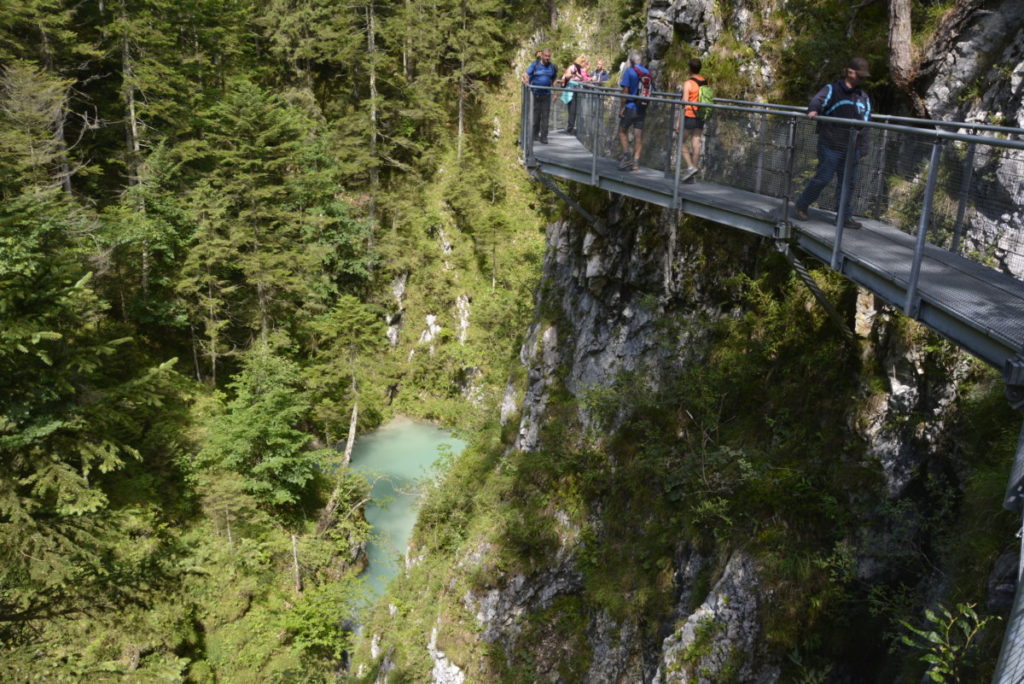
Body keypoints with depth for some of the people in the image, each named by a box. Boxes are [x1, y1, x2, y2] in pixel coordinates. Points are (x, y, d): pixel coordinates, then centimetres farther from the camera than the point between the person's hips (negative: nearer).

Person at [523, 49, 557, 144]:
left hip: (547, 94, 2)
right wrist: (526, 79, -30)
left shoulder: (552, 67, 6)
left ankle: (543, 137, -2)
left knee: (545, 116, -3)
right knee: (536, 115, 7)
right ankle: (535, 134, 21)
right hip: (536, 93, -1)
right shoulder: (535, 64, -2)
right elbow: (526, 74, -10)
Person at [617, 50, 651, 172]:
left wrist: (622, 107, -9)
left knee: (623, 131, 9)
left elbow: (625, 91, -13)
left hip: (630, 107, -5)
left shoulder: (629, 71, -8)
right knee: (638, 135, 6)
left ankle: (626, 155, -5)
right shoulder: (647, 73, 8)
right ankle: (636, 161, 5)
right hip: (642, 108, 5)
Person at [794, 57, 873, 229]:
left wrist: (863, 149, 12)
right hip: (831, 145, -6)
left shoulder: (863, 97, 16)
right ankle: (802, 205, 17)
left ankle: (844, 217, 12)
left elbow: (865, 124, 16)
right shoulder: (832, 90, 0)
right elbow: (819, 100, -19)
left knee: (848, 182, 5)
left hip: (851, 148, 6)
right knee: (823, 178, -3)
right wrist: (813, 110, -43)